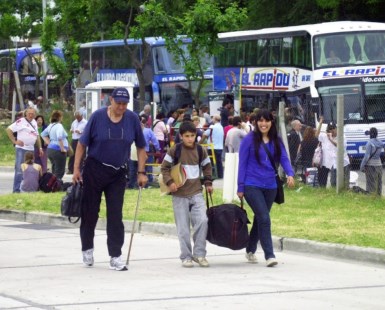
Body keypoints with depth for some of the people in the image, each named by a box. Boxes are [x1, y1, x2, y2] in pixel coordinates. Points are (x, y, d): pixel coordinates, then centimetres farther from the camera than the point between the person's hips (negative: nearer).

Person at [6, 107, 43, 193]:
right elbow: (8, 130, -11)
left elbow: (36, 136, 24)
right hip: (21, 148, -7)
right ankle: (16, 189, -8)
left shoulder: (34, 123, 15)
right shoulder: (21, 121, -7)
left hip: (31, 149, 7)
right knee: (19, 170, -9)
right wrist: (15, 141, -13)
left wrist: (40, 148, 18)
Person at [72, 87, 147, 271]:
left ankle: (115, 256, 0)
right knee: (90, 212, 8)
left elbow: (140, 147, 6)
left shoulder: (132, 119, -3)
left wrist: (141, 172, 1)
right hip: (94, 170, -1)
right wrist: (76, 169, -8)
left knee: (115, 216, -2)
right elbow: (82, 144, -4)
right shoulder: (97, 117, -10)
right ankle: (87, 249, 29)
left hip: (118, 173, 1)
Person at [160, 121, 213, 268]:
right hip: (180, 194, -2)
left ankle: (199, 253, 0)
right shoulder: (175, 150, -5)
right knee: (183, 228, 0)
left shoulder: (201, 150, 4)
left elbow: (207, 167, 19)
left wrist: (208, 183, 10)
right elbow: (165, 167, 0)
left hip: (196, 193, 2)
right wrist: (169, 182, -14)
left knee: (202, 221, -13)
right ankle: (186, 256, 12)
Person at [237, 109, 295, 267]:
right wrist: (240, 187, -4)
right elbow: (242, 163, -3)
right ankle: (269, 255, -14)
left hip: (270, 186, 5)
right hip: (252, 185, -5)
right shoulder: (249, 139, -5)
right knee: (264, 219, -15)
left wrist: (290, 174, -20)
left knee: (259, 219, 14)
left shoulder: (276, 141, 6)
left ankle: (250, 250, 31)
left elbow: (284, 158, 1)